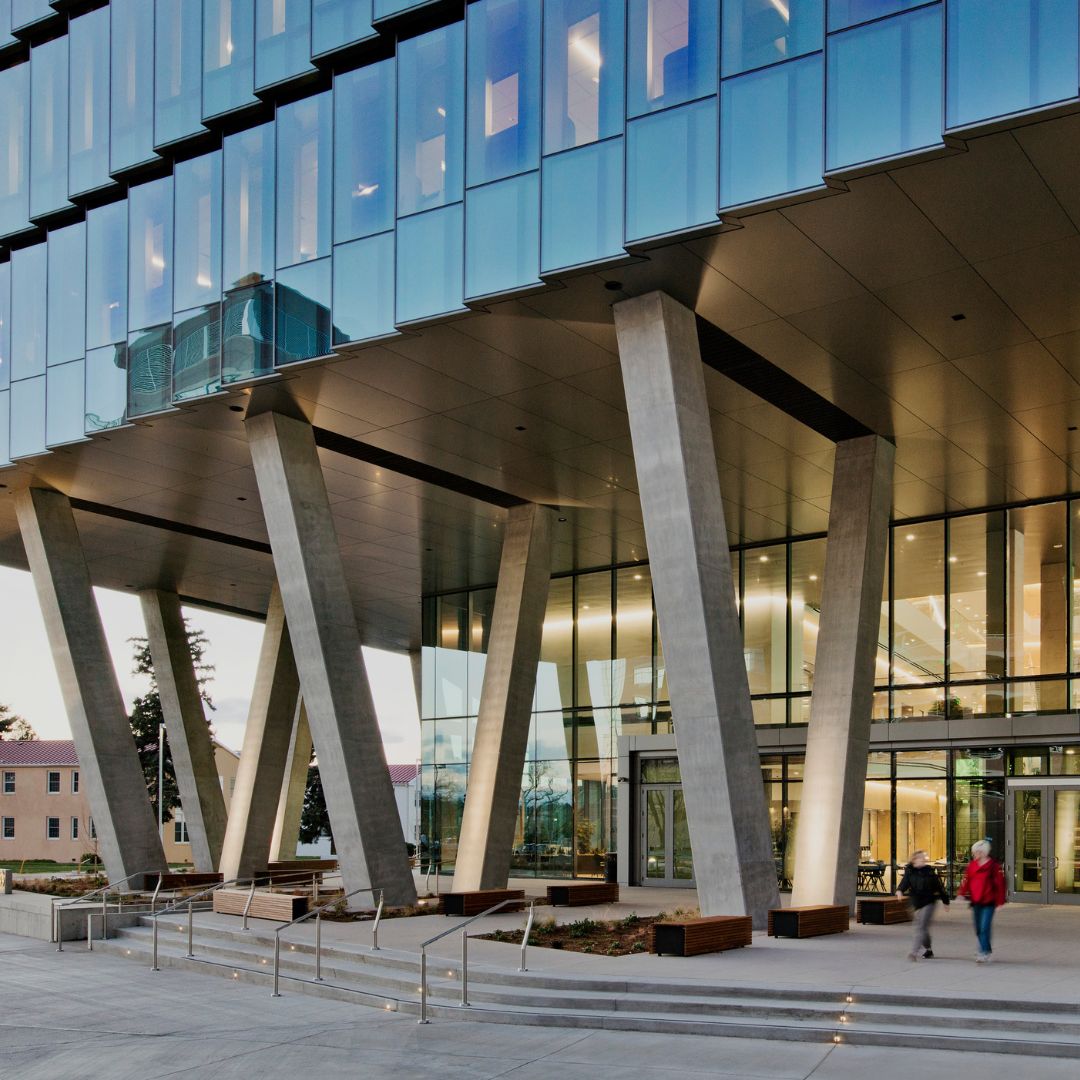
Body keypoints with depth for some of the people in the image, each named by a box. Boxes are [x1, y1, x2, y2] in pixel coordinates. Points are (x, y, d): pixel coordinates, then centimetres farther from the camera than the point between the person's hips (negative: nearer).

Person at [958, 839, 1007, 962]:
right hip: (975, 901, 6)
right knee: (978, 929, 12)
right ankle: (987, 949, 30)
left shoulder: (993, 865, -8)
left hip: (988, 902, -6)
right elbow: (966, 880, 6)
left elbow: (1000, 883, -6)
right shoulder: (972, 865, 7)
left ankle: (984, 952, -8)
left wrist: (1000, 901, -6)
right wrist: (961, 893, -8)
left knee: (984, 928, -13)